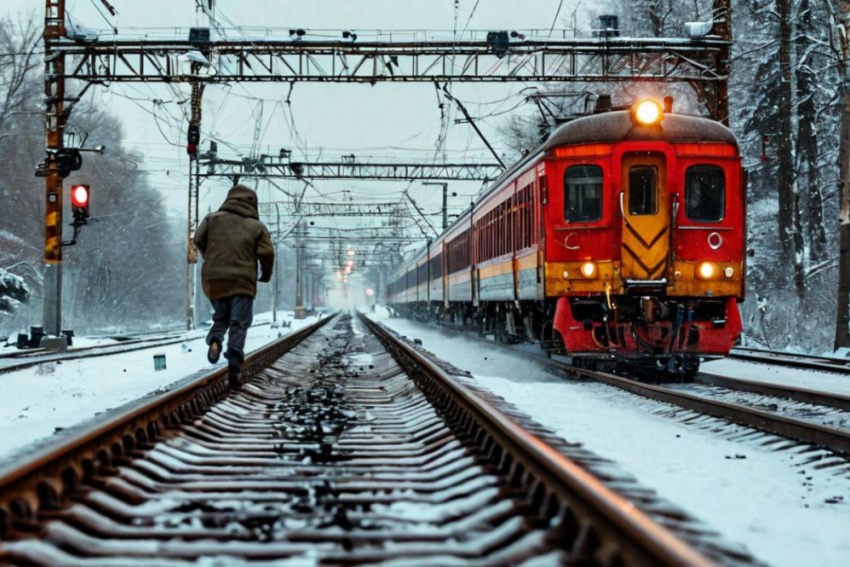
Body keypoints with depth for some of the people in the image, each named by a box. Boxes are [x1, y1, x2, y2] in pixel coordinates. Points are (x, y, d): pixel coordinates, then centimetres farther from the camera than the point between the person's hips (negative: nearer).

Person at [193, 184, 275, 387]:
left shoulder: (213, 218, 10)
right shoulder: (257, 226, 6)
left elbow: (199, 240, 3)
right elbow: (267, 253, -3)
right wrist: (266, 274, 15)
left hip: (214, 279, 2)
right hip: (242, 282, -2)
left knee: (221, 317, 21)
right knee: (239, 324, 0)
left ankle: (215, 340, -10)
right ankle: (234, 362, -17)